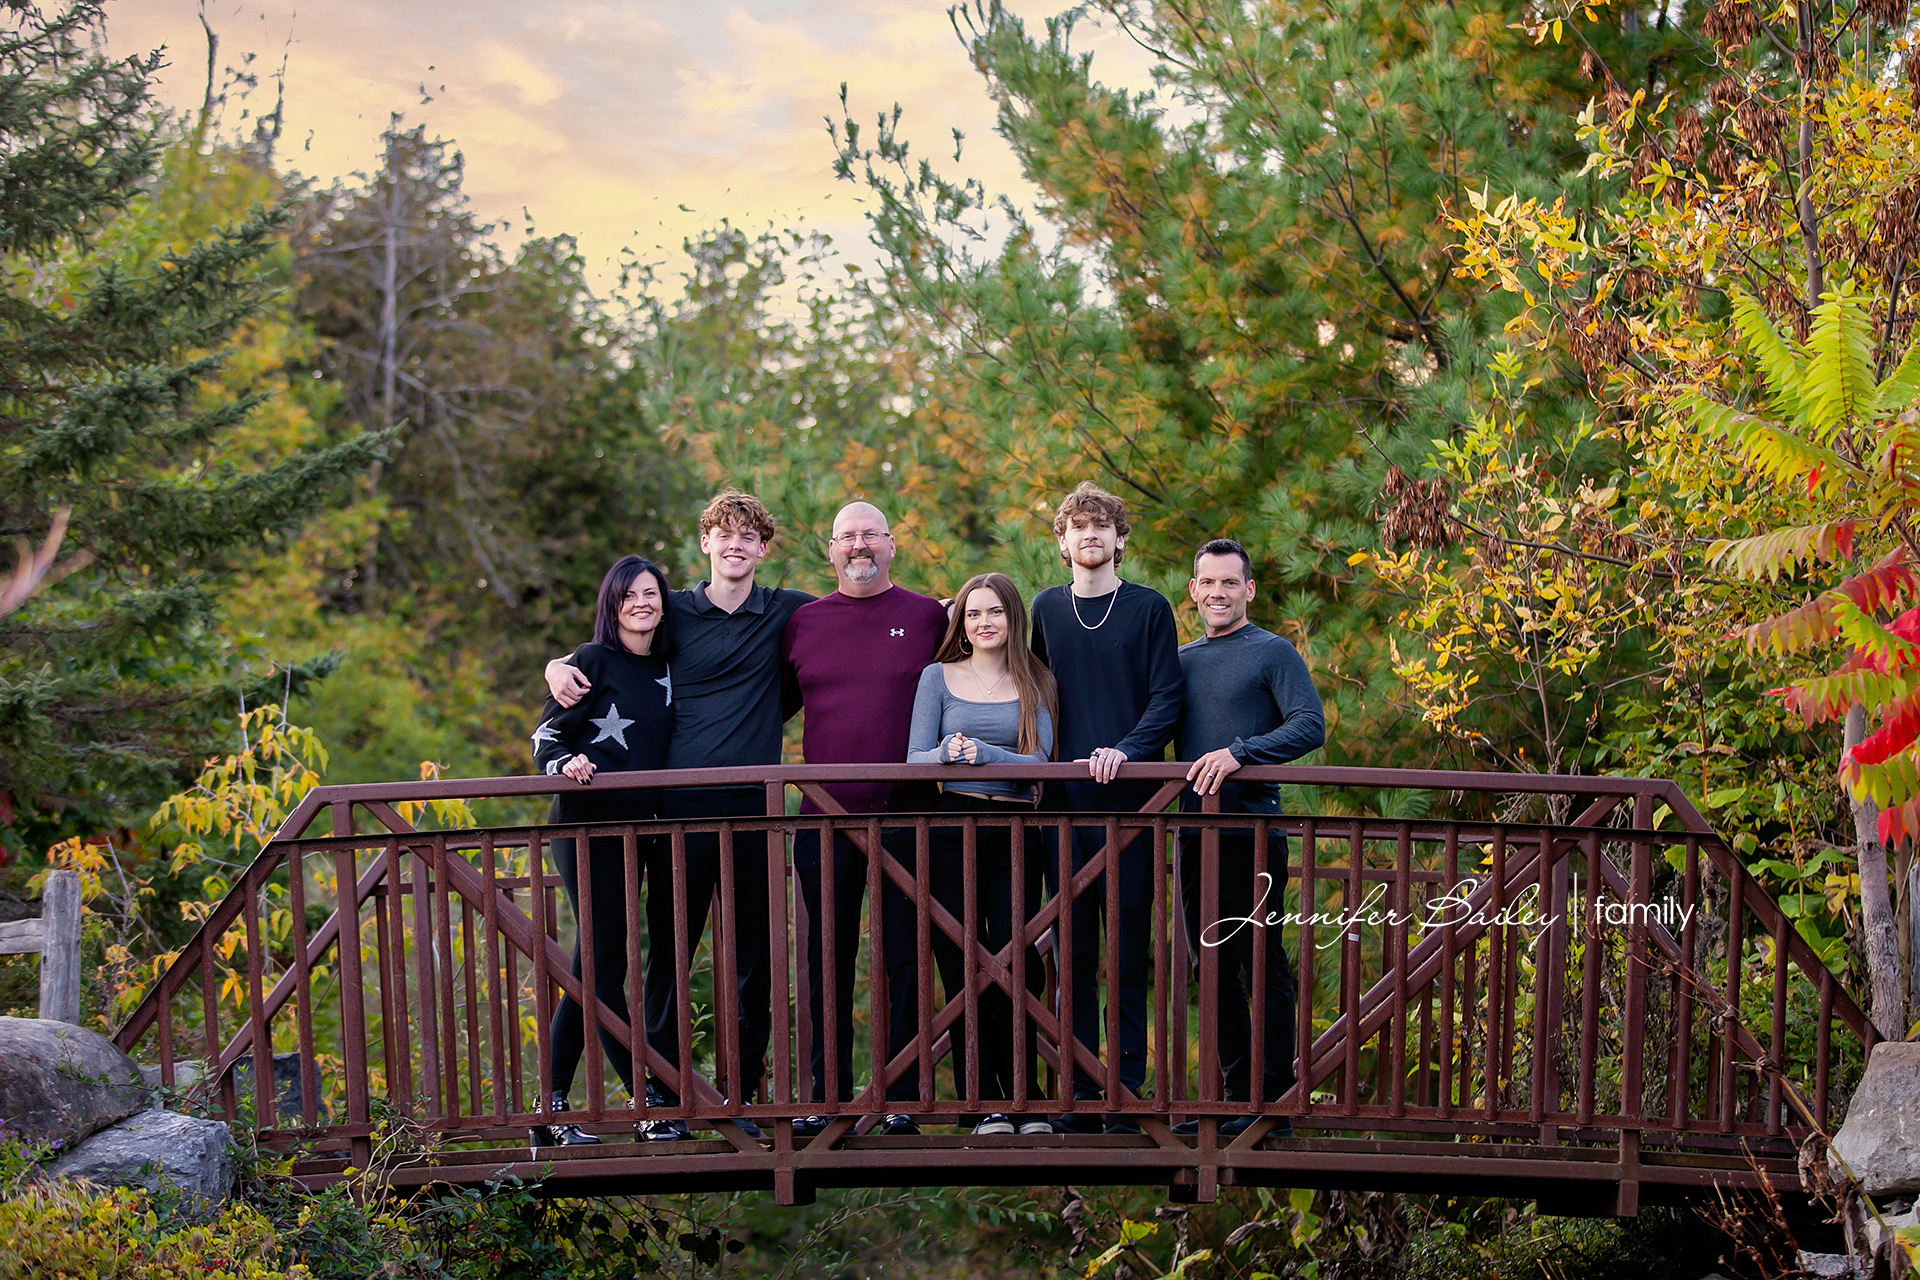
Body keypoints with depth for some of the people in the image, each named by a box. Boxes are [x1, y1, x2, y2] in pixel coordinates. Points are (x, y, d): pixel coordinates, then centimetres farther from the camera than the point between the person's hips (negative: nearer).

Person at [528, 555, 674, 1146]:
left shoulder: (666, 670, 14)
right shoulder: (593, 661, -3)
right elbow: (545, 736, -4)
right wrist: (566, 763, -23)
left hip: (633, 827, 7)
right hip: (586, 824, -7)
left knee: (593, 966, 7)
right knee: (605, 964, -7)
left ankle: (551, 1112, 11)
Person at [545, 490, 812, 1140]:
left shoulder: (785, 613, 10)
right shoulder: (675, 612, 8)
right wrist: (557, 665, -1)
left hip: (755, 806, 1)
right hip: (682, 804, -1)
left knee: (754, 958, 4)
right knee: (669, 952, 0)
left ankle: (742, 1095, 14)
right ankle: (663, 1096, 9)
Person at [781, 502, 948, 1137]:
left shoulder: (929, 617, 4)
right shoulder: (803, 623, 10)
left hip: (907, 818, -2)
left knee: (905, 961, 3)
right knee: (828, 963, 6)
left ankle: (902, 1099, 11)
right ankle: (827, 1097, 14)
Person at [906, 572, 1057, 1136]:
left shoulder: (1036, 683, 10)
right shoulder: (939, 676, 10)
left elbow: (1038, 761, -2)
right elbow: (914, 758, 3)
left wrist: (981, 751, -18)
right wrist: (950, 751, -19)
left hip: (1016, 834, 0)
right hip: (952, 830, 0)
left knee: (1016, 969, -6)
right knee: (963, 969, -1)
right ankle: (985, 1106, 5)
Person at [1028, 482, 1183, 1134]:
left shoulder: (1149, 608, 5)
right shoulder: (1046, 609, 12)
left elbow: (1167, 697, 0)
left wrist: (1127, 750, -16)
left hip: (1128, 797, -2)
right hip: (1063, 798, 2)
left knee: (1127, 950, -2)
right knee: (1073, 951, 4)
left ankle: (1127, 1091, 4)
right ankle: (1078, 1092, 9)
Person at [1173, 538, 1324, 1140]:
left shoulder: (1273, 653, 0)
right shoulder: (1182, 660, 18)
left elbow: (1310, 726, -12)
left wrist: (1239, 752, -22)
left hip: (1252, 831, -6)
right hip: (1195, 833, 6)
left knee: (1263, 966, -4)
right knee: (1215, 967, 10)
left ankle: (1273, 1102, 2)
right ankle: (1235, 1093, 18)